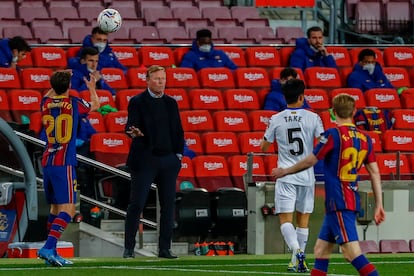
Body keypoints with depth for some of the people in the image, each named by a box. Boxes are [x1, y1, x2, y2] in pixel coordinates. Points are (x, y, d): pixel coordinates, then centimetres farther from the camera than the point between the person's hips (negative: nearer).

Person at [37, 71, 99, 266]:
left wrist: (56, 85, 46)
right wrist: (92, 87, 36)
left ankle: (51, 253, 14)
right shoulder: (73, 104, -4)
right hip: (64, 163, -6)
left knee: (55, 208, 16)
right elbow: (95, 105, 19)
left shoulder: (45, 103, 6)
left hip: (47, 162, 6)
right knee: (68, 209, -10)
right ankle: (49, 247, -27)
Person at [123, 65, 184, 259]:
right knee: (136, 204, -5)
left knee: (168, 205, 4)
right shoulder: (137, 102, -1)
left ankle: (164, 249, 9)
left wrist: (178, 154, 7)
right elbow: (131, 125, -11)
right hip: (144, 159, -5)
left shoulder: (171, 103, 13)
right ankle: (129, 248, 1)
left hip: (168, 160, 5)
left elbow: (178, 130, 16)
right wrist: (133, 132, -34)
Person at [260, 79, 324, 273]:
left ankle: (296, 250, -28)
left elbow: (264, 147, 9)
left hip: (286, 175, -1)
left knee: (285, 218, -4)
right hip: (307, 175, 1)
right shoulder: (312, 118, -2)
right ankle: (299, 260, 14)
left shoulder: (276, 120, -1)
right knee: (303, 219, 12)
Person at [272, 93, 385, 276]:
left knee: (351, 251, -14)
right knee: (321, 249, 15)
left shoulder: (333, 135, -10)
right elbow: (375, 173, 9)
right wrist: (379, 205, 12)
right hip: (353, 200, 8)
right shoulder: (364, 138, 9)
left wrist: (285, 171, 13)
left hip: (338, 202, -8)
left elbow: (310, 161, -4)